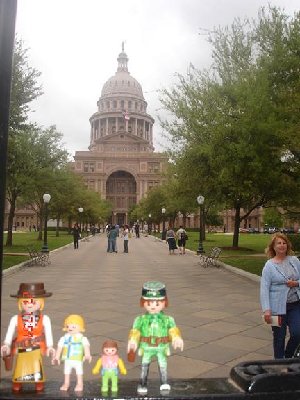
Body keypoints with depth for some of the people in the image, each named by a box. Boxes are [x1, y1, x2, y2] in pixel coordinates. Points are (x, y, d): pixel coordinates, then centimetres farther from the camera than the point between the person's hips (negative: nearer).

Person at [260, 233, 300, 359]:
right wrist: (266, 310, -18)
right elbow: (264, 289, -11)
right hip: (278, 307, -3)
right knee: (279, 337, 7)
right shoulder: (269, 265, -7)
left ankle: (287, 358, 26)